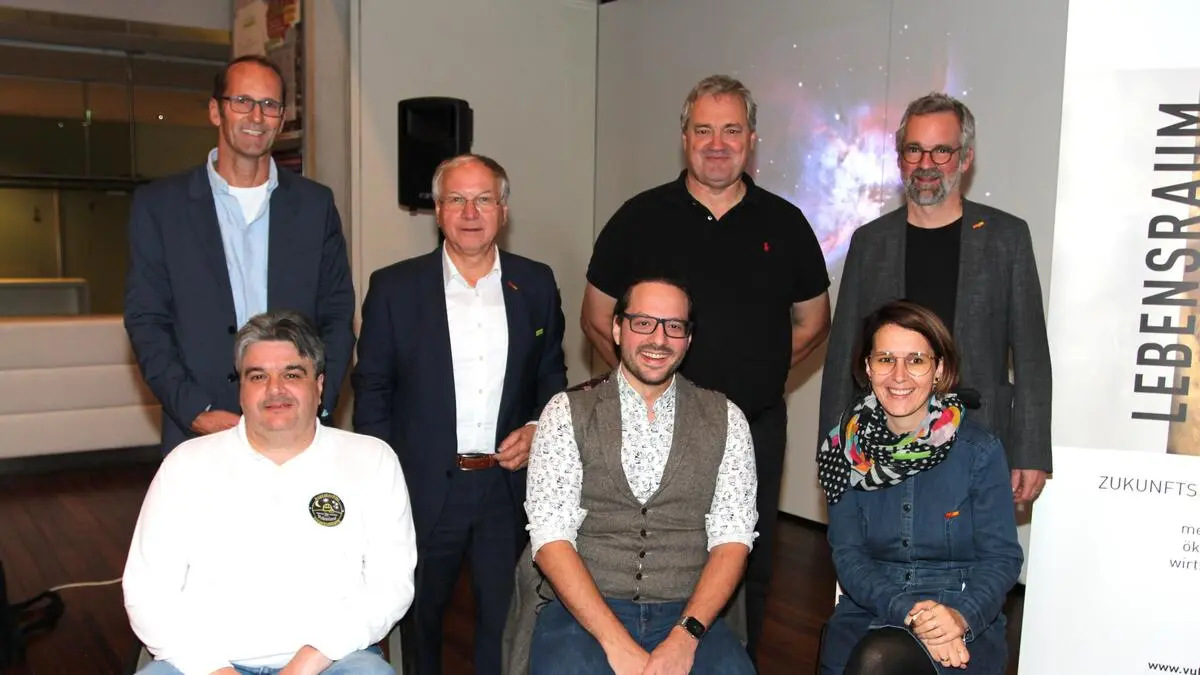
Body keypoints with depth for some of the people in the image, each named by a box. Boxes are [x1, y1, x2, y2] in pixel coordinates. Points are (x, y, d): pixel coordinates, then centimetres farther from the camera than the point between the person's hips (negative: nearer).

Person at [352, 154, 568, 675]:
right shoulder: (394, 287, -3)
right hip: (425, 489, -1)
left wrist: (536, 428, -5)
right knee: (418, 617, 15)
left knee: (506, 621, 13)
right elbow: (371, 389, 0)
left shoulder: (536, 284, 3)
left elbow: (552, 374, 13)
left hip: (509, 483, 2)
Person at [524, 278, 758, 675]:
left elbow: (732, 539, 2)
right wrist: (616, 642, -16)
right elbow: (551, 538, -6)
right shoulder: (567, 412, 2)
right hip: (583, 612, -1)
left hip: (688, 616, 2)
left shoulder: (725, 419, 7)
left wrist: (685, 636, -14)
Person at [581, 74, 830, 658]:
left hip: (756, 428, 1)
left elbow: (812, 321, 14)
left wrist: (756, 373, 3)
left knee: (748, 569, 13)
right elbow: (597, 319, 7)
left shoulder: (784, 224, 4)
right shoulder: (640, 218, 1)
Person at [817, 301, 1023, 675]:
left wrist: (962, 616, -23)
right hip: (870, 610, 2)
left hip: (965, 627, -2)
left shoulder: (980, 451, -5)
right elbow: (848, 554, -3)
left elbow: (1002, 557, -4)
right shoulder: (849, 446, 0)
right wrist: (907, 612, -19)